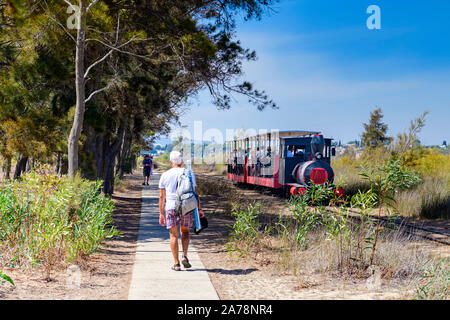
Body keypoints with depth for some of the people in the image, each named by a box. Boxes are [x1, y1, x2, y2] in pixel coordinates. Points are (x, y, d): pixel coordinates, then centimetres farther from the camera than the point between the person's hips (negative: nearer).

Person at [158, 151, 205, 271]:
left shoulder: (165, 175, 3)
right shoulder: (189, 173, 2)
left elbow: (162, 196, 3)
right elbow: (195, 192, -2)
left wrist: (161, 213, 8)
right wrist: (199, 208, 3)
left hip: (170, 207, 0)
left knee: (173, 235, 6)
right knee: (185, 231, 18)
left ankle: (176, 263, 3)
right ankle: (184, 256, 2)